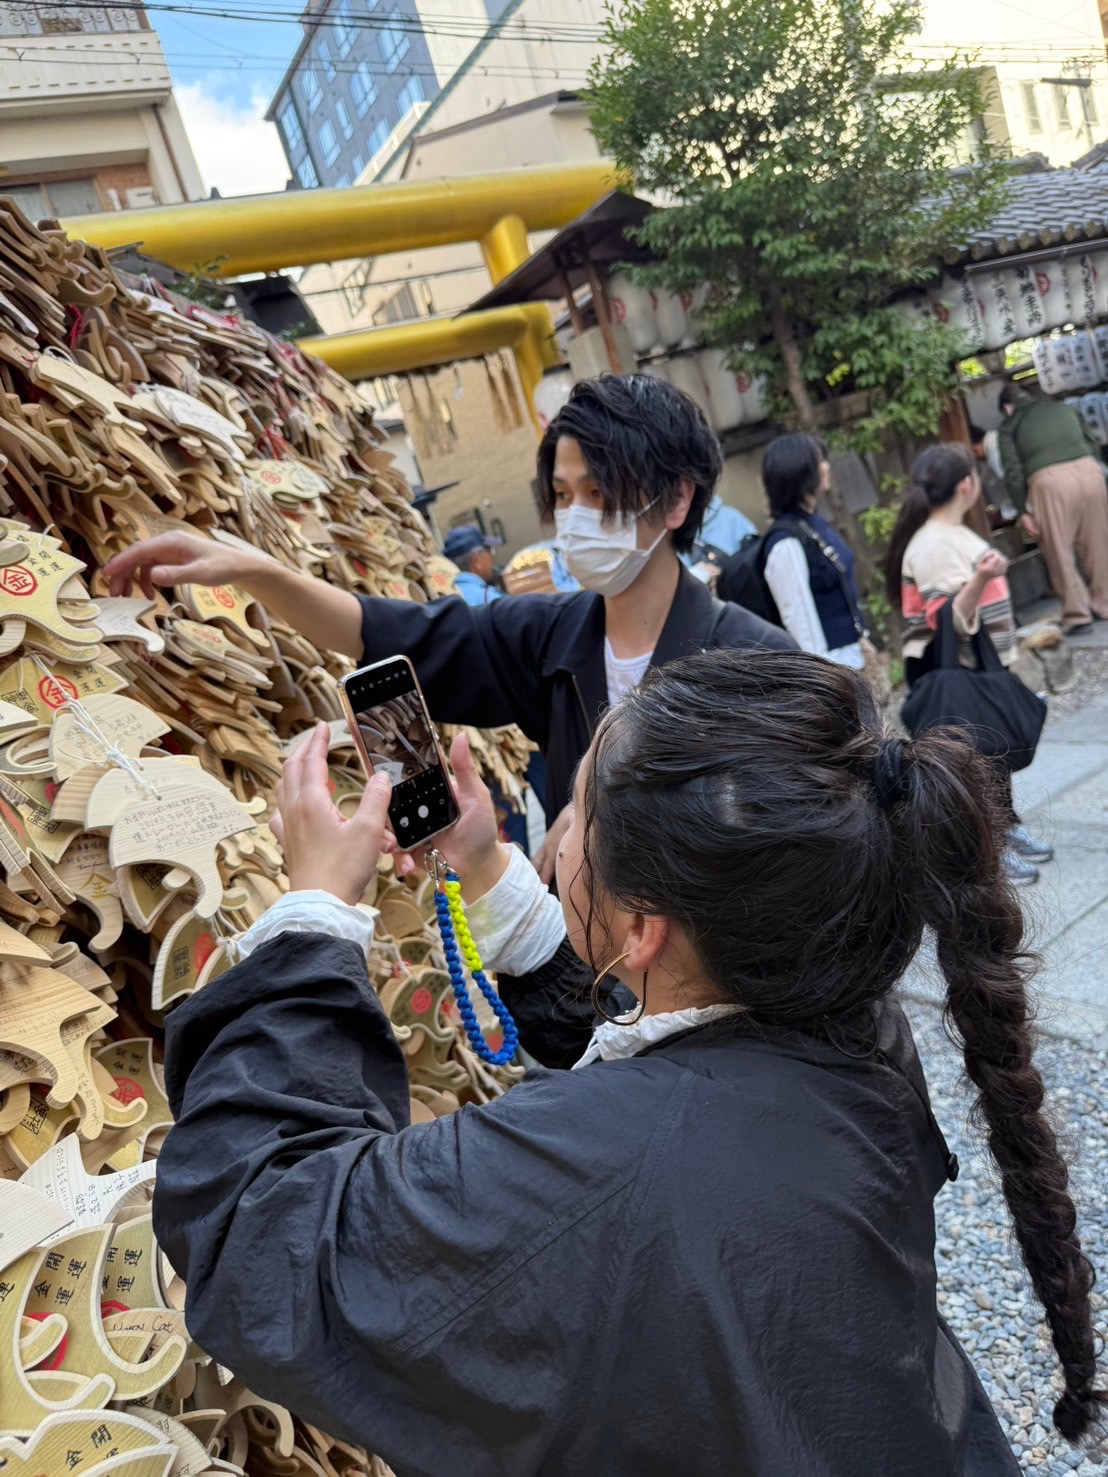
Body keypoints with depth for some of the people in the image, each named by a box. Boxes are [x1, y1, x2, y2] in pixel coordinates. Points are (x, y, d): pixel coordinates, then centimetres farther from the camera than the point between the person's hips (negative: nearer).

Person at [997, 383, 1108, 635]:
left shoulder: (1009, 425, 14)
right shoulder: (1063, 407, 25)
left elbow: (1013, 471, 3)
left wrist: (1023, 510, 5)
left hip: (1049, 480, -4)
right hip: (1088, 469, 4)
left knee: (1060, 551, 7)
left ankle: (1077, 615, 10)